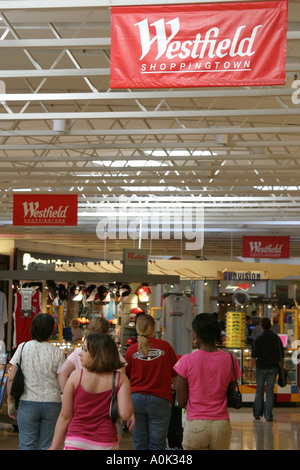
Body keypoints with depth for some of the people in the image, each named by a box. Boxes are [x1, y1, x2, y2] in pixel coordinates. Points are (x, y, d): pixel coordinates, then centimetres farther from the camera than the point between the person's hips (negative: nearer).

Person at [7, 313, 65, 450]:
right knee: (46, 445, 6)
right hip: (52, 402, 0)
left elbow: (11, 379, -2)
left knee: (26, 444, 3)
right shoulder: (57, 353, -2)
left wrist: (11, 403, 7)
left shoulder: (22, 348, -1)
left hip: (28, 403, 0)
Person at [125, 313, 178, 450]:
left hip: (135, 399, 2)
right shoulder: (165, 347, -3)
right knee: (157, 444, 2)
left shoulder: (131, 350, 0)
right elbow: (176, 374, 6)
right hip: (160, 400, -1)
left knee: (139, 444, 7)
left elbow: (125, 377, 10)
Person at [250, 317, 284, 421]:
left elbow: (254, 355, -12)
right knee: (270, 391, 4)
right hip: (273, 367, 2)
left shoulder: (258, 339, -9)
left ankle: (257, 414, 15)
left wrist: (251, 368, -7)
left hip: (261, 367, -2)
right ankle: (268, 415, 1)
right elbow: (281, 354, 8)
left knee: (259, 390, 10)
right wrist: (280, 365, 18)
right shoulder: (277, 338, 3)